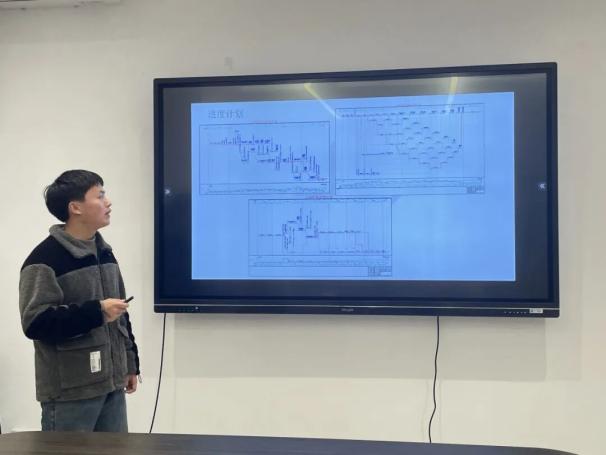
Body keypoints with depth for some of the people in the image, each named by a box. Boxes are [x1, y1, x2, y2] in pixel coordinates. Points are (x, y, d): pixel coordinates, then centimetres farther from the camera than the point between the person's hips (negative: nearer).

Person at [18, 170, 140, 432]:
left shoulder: (104, 253, 13)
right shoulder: (45, 259, -12)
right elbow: (35, 322, -20)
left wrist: (131, 364, 19)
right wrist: (96, 312, -22)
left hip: (111, 384, 7)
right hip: (69, 392, -7)